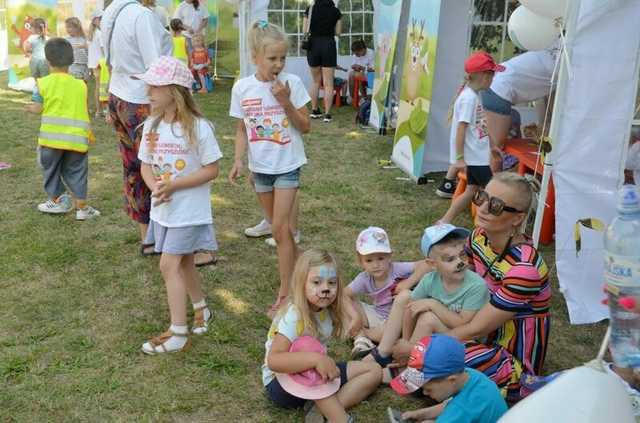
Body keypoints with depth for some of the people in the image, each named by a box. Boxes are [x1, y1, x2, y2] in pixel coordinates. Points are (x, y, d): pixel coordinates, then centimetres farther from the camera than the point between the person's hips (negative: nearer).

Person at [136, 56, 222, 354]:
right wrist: (155, 187, -14)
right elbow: (146, 165, 7)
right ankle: (201, 309, 41)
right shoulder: (152, 125, 1)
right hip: (163, 209, 6)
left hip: (189, 211, -6)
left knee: (169, 266, -9)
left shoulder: (198, 127, -17)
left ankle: (178, 334, 1)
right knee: (183, 263, 19)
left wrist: (173, 185, -22)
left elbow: (211, 170, -15)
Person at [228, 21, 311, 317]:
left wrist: (285, 102, -20)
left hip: (288, 165, -3)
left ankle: (285, 293, 2)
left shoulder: (292, 83, -10)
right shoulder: (242, 88, -4)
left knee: (280, 228, -7)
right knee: (278, 226, 14)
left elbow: (306, 127, -7)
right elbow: (242, 129, 5)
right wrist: (238, 160, -9)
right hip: (260, 166, 3)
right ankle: (296, 264, 37)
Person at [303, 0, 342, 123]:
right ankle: (327, 114, -2)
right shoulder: (335, 11, -1)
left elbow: (305, 30, 2)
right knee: (328, 83, 2)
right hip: (329, 45, -2)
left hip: (313, 45, 2)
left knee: (316, 81, 18)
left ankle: (314, 111, 23)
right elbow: (338, 32, 2)